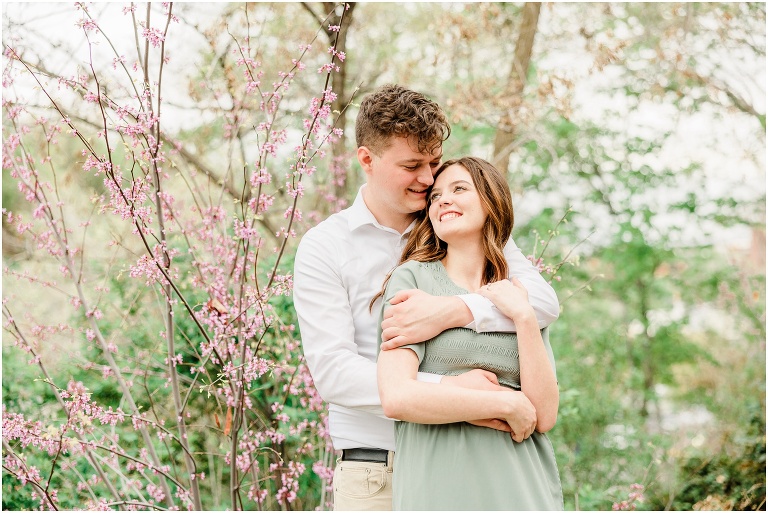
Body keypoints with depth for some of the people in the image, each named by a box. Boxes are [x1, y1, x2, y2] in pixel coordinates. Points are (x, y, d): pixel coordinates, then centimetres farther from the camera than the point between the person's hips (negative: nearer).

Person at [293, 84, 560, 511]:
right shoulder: (324, 248, 0)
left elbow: (544, 299, -6)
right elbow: (331, 370, -12)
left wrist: (453, 311, -23)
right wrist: (445, 389, -25)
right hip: (375, 473, -2)